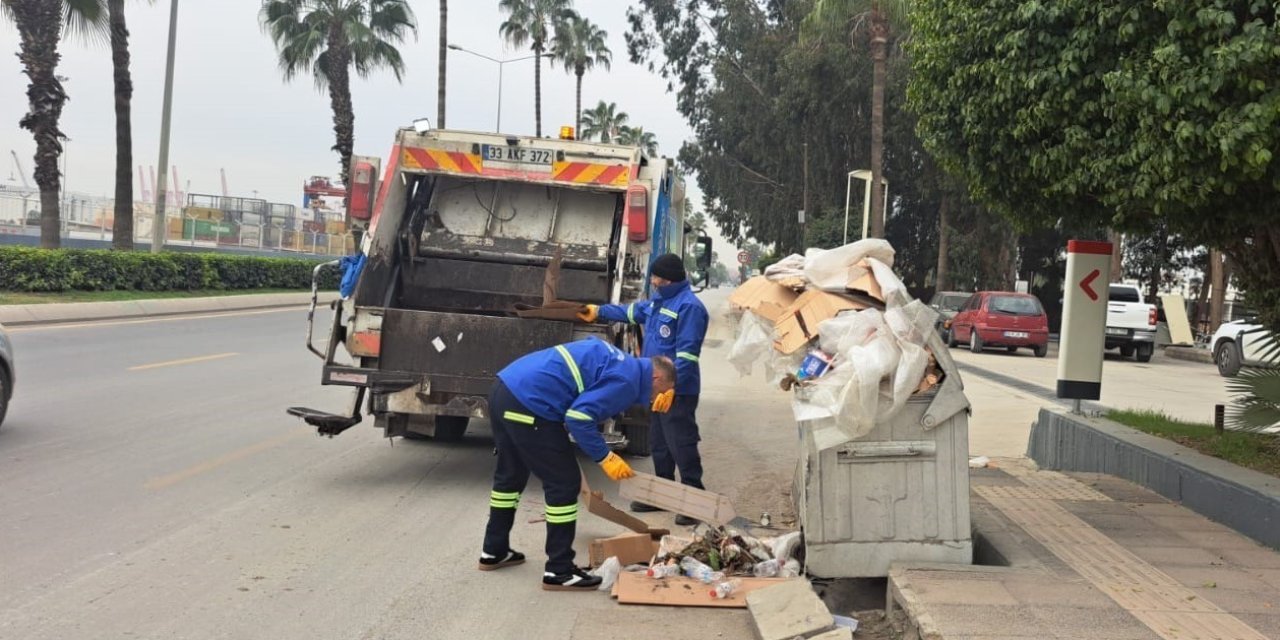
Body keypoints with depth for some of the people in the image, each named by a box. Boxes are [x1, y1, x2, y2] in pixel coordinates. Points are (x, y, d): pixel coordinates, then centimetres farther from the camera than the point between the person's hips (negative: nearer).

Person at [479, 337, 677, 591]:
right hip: (528, 404, -10)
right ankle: (559, 571, 4)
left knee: (510, 474, 25)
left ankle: (494, 552, 39)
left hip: (504, 388, 10)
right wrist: (605, 457, -8)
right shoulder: (626, 380, -9)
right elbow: (579, 417, -18)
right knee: (564, 483, 0)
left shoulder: (618, 360, 20)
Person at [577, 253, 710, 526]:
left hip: (677, 391, -10)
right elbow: (633, 311, 33)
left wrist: (672, 386, -28)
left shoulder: (689, 306, -18)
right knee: (659, 443, 16)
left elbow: (686, 354, -23)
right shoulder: (659, 300, 13)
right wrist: (599, 311, 41)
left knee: (681, 445, -8)